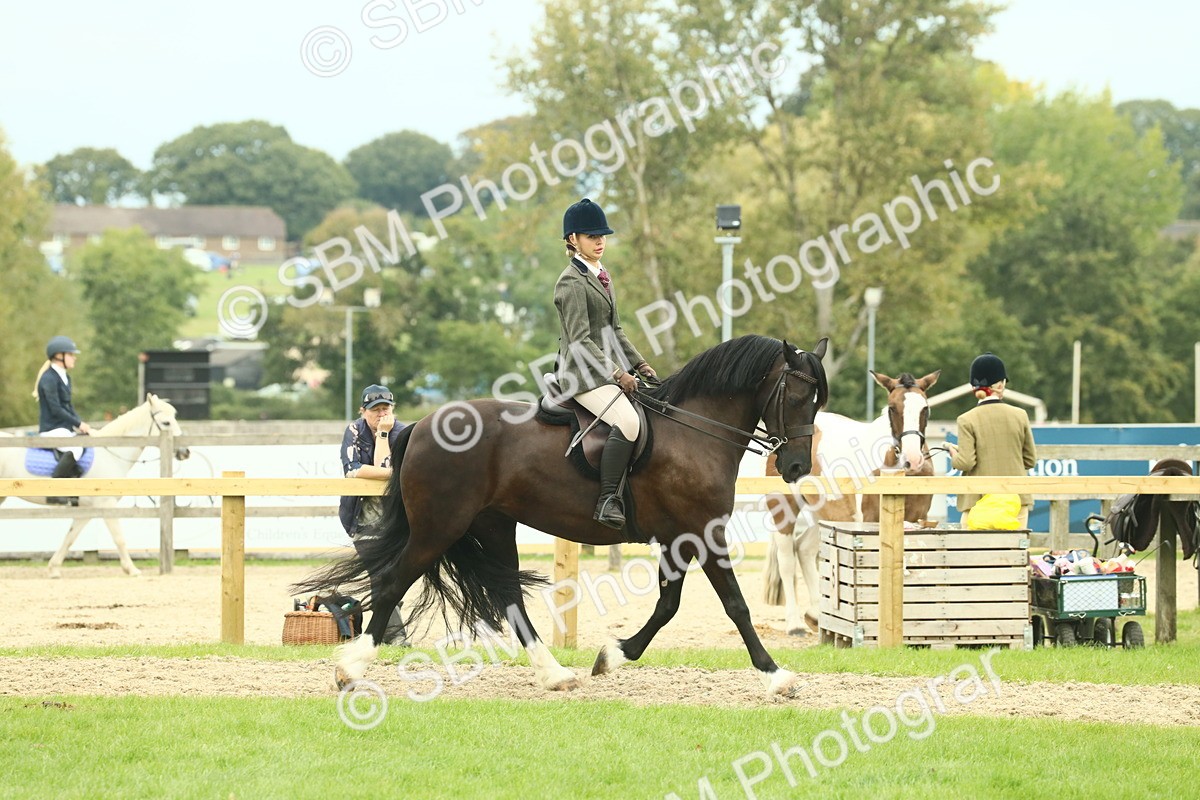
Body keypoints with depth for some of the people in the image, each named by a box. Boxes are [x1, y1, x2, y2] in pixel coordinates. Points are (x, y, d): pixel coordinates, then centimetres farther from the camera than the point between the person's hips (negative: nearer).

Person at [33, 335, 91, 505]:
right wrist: (78, 424, -16)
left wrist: (81, 424, 2)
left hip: (65, 429, 10)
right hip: (51, 429, -10)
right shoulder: (49, 379, -14)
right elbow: (56, 409, -19)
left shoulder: (65, 378, 15)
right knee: (75, 448, -31)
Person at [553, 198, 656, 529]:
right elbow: (581, 341, -17)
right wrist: (617, 374, -21)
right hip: (583, 374, -10)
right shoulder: (572, 282, -11)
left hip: (609, 371, 10)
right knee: (629, 422, -30)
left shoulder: (602, 277, 18)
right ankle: (607, 500, -29)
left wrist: (639, 364, 12)